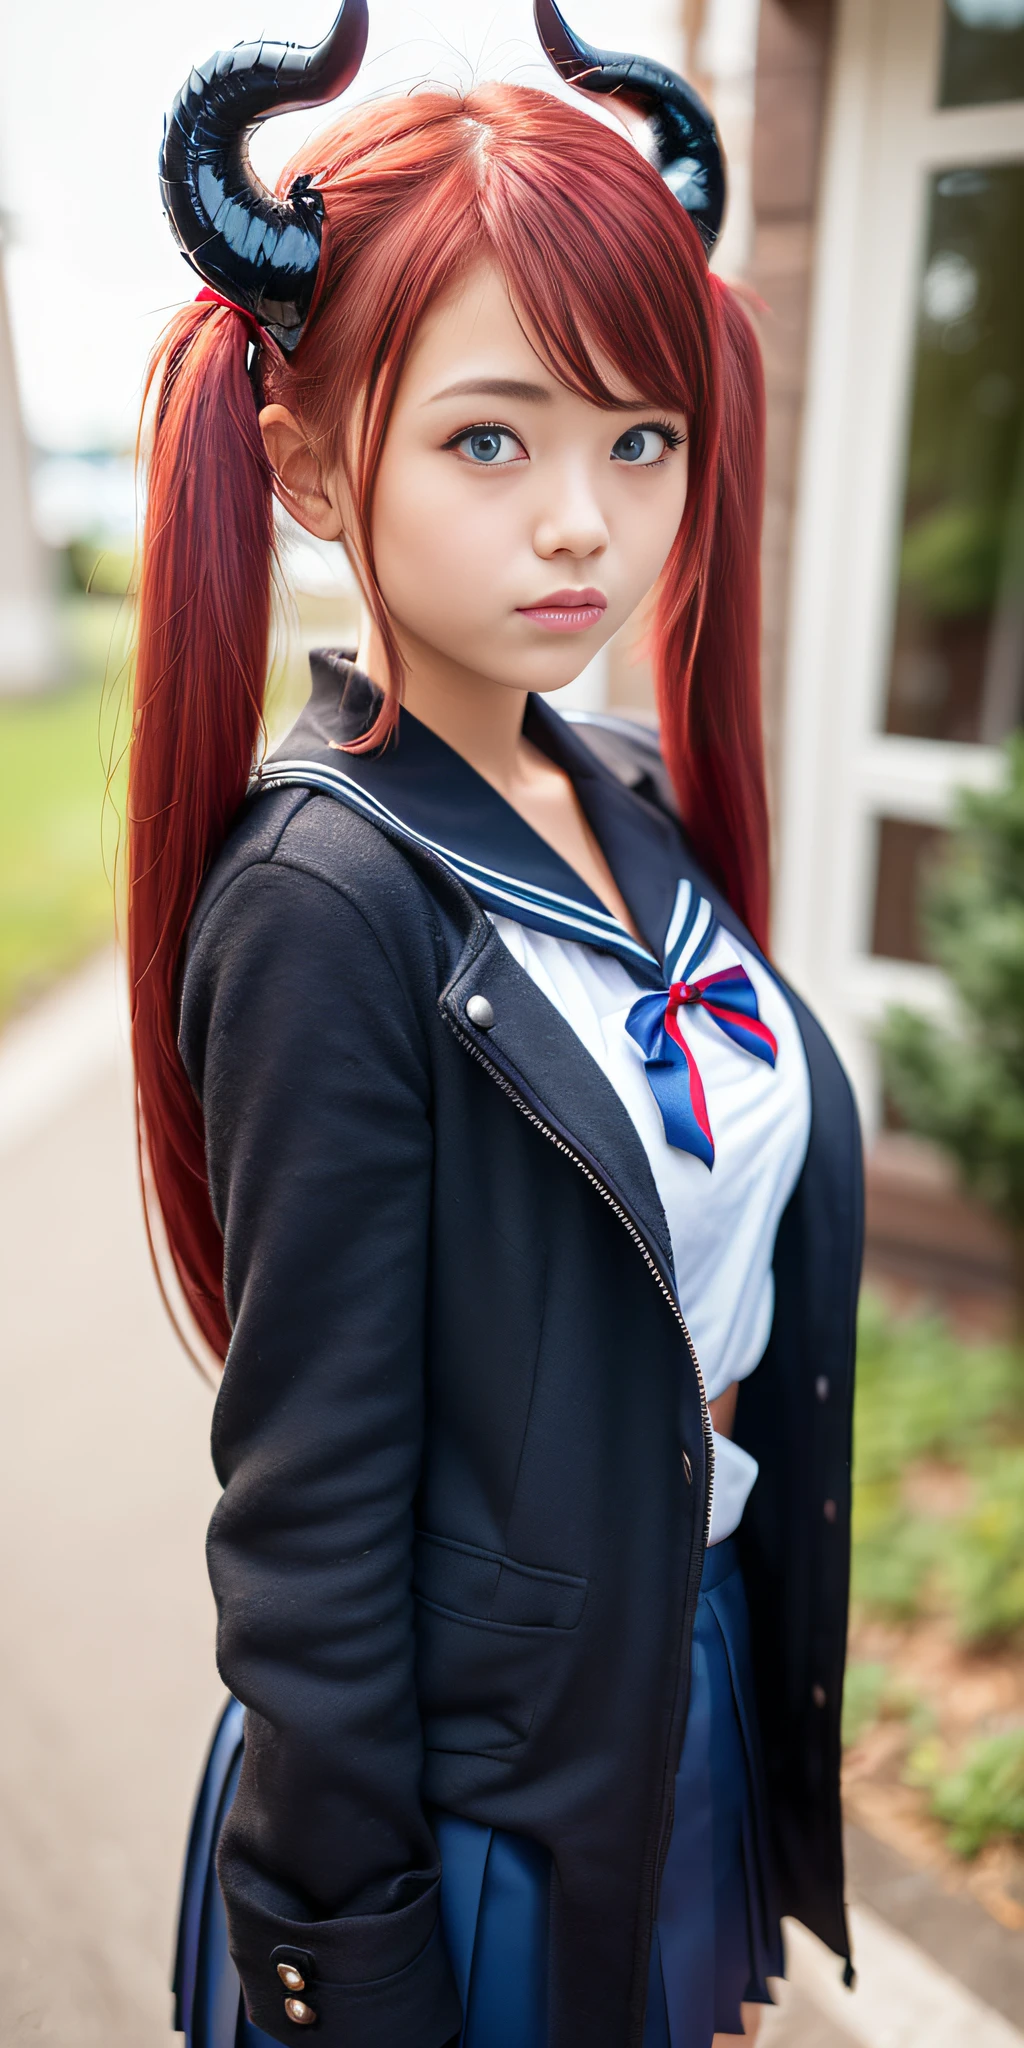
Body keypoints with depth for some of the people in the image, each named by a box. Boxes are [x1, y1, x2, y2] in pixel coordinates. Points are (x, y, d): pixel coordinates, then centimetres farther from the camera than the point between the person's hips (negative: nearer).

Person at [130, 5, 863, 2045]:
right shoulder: (329, 896, -24)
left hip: (702, 1687, 6)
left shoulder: (641, 803, -3)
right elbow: (308, 1512, -20)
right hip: (475, 1779, -6)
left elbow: (742, 1285, 5)